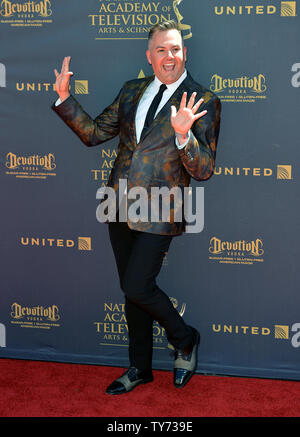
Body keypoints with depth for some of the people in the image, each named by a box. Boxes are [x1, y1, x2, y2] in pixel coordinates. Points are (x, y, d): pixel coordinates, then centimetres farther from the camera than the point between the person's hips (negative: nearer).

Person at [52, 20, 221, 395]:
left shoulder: (204, 101, -7)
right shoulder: (132, 90, 10)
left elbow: (204, 170, -13)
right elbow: (94, 133, 11)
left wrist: (183, 134, -32)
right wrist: (64, 98, -2)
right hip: (121, 206, 6)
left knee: (137, 287, -9)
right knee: (132, 290, 14)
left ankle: (185, 340, 20)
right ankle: (140, 367, 31)